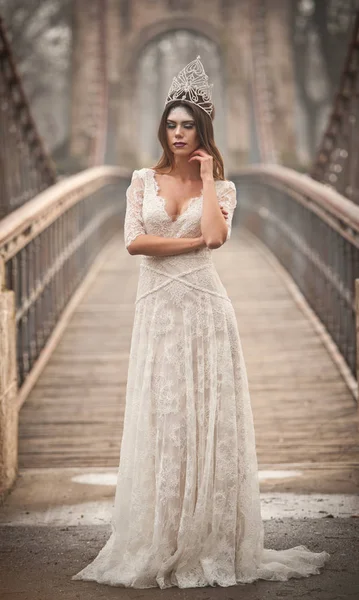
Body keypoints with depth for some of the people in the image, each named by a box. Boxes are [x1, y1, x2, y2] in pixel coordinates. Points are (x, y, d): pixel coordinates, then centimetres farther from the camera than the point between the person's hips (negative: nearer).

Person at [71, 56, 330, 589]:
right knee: (158, 418, 0)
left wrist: (206, 178, -4)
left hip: (202, 306, -1)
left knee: (207, 417, -2)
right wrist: (194, 242, -7)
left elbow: (216, 235, -14)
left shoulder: (220, 188, 7)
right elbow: (133, 240, -4)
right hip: (157, 306, 1)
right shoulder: (144, 180, 10)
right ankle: (158, 543, 6)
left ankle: (209, 542, 5)